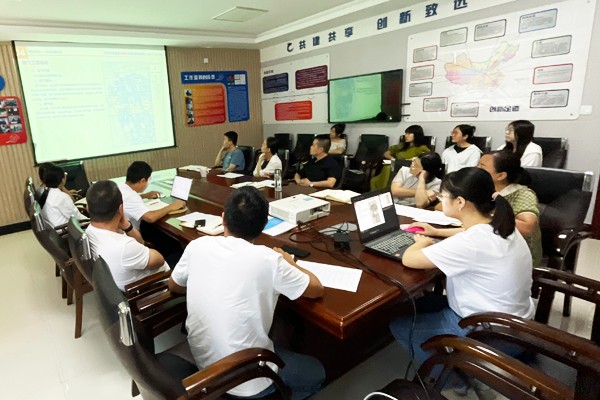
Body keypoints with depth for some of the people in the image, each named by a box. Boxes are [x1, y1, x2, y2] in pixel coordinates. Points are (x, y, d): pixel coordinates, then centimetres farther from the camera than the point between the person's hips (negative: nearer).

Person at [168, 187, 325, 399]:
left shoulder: (197, 246, -10)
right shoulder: (268, 259, -23)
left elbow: (174, 286, 10)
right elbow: (317, 289, -7)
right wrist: (288, 263, 8)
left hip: (202, 363, 6)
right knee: (315, 372, 19)